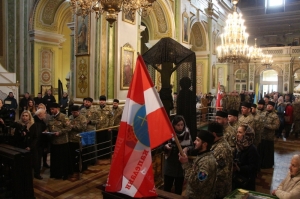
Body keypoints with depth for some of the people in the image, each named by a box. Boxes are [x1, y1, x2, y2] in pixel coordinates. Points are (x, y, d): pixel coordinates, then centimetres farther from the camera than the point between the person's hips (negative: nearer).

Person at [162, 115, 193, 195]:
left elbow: (191, 146, 2)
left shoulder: (187, 133, -9)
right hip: (170, 164, -1)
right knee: (167, 186, 7)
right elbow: (162, 146, -1)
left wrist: (187, 149, -19)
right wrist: (166, 146, -22)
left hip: (182, 164, 1)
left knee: (179, 187, 16)